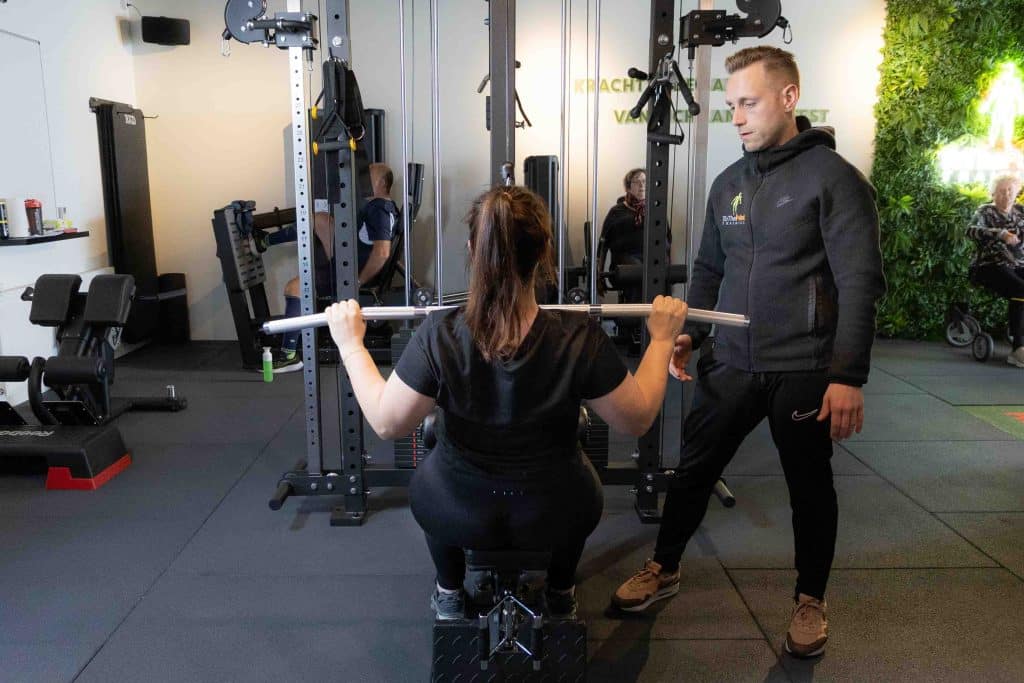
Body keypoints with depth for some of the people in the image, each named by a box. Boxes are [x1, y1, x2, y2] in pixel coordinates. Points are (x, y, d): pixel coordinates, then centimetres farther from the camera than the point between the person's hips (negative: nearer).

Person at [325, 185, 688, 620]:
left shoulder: (438, 335, -25)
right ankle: (560, 594, 47)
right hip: (555, 518, 0)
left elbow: (386, 422, -14)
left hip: (457, 516, 0)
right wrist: (662, 339, -1)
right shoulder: (581, 339, -25)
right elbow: (638, 419, -12)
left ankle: (450, 593, 45)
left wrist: (351, 344, -4)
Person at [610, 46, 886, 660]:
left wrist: (848, 375, -19)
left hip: (805, 372, -4)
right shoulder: (728, 183, 9)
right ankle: (664, 569, 31)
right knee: (693, 469, 11)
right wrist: (690, 332, 3)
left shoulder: (833, 177, -8)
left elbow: (861, 283, -13)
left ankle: (811, 599, 31)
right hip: (732, 366, 5)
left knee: (810, 486, 11)